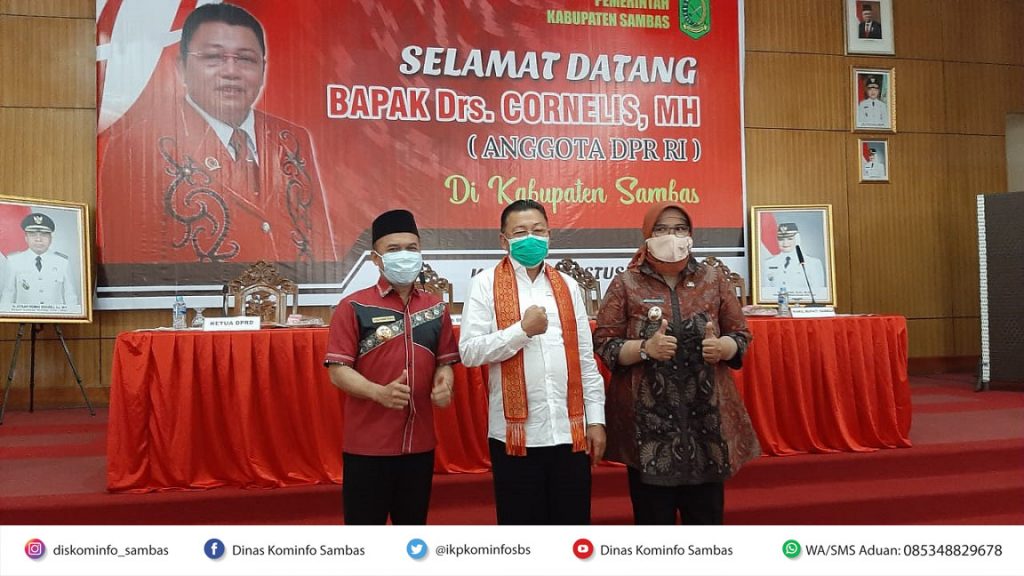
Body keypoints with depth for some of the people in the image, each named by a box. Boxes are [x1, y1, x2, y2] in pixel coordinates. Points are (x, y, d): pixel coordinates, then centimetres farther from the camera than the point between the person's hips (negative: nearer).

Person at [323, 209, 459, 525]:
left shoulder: (436, 307, 8)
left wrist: (443, 385, -9)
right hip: (367, 444, -4)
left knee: (413, 523, 16)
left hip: (419, 442, 4)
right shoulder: (354, 307, -6)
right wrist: (379, 393, -25)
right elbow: (337, 370, -9)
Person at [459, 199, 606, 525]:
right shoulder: (486, 284, -1)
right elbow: (469, 352, -9)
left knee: (573, 520, 11)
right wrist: (522, 329, -14)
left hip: (570, 431, 3)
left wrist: (596, 419, 7)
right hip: (515, 433, -3)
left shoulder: (568, 286, 10)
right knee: (521, 521, 9)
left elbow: (586, 358, 10)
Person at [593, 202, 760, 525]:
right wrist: (645, 348, -18)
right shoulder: (626, 284, 1)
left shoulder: (713, 280, 8)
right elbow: (604, 343, -1)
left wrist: (722, 347, -10)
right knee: (653, 517, 3)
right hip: (648, 420, -2)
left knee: (707, 513, 7)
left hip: (706, 416, 2)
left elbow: (741, 335, 12)